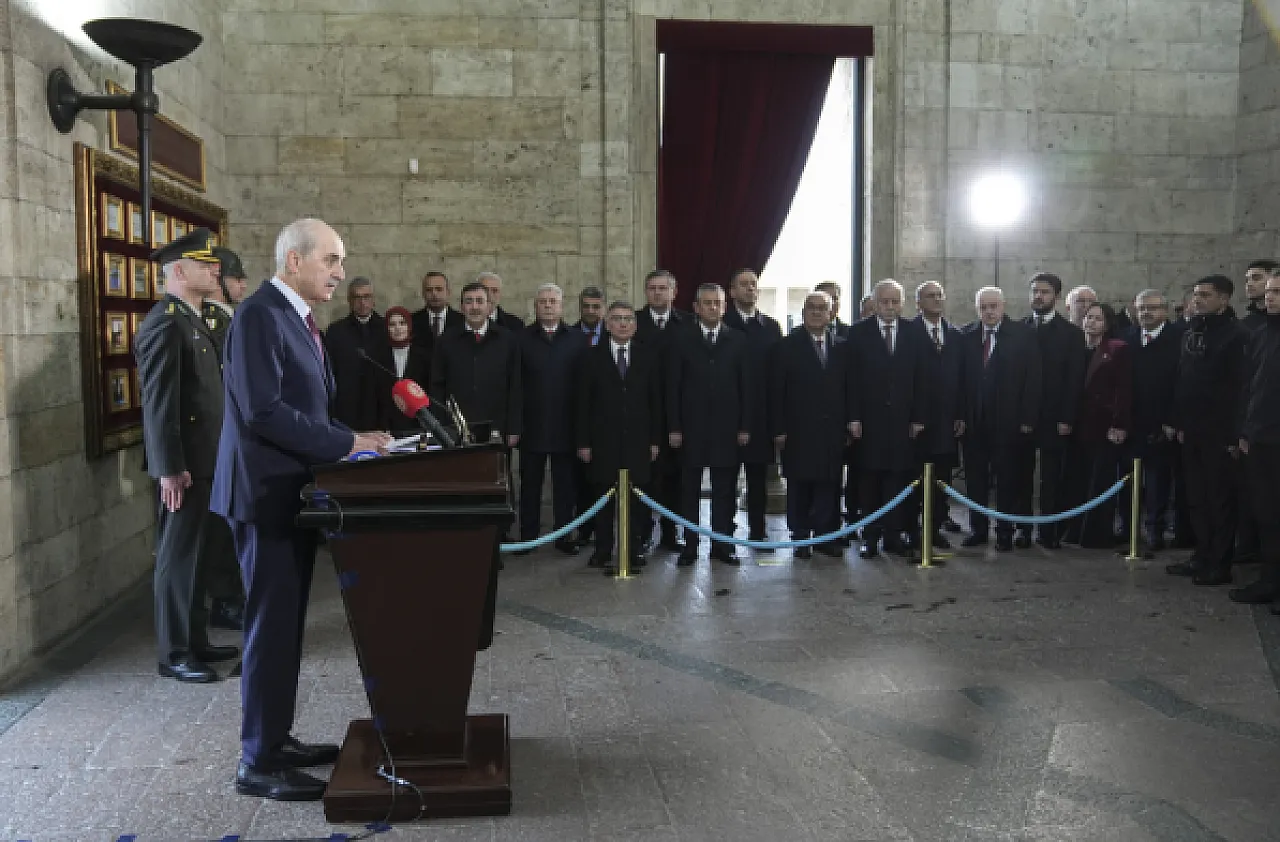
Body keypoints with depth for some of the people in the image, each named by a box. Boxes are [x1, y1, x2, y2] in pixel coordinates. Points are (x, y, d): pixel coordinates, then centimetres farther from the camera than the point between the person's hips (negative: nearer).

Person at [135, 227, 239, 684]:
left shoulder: (193, 319, 16)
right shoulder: (164, 322, -15)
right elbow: (158, 402, -20)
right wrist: (170, 468, -23)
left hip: (204, 458, 10)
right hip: (184, 464, -10)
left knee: (198, 555, 16)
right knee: (178, 557, -1)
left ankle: (195, 641, 27)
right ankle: (174, 653, 10)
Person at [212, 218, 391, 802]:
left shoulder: (298, 318, 14)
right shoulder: (259, 315, -16)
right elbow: (262, 410, -24)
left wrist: (352, 440, 4)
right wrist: (346, 442, -21)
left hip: (293, 491, 9)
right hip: (266, 494, -9)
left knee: (287, 624, 15)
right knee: (271, 627, -3)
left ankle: (277, 738, 27)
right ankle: (258, 763, 8)